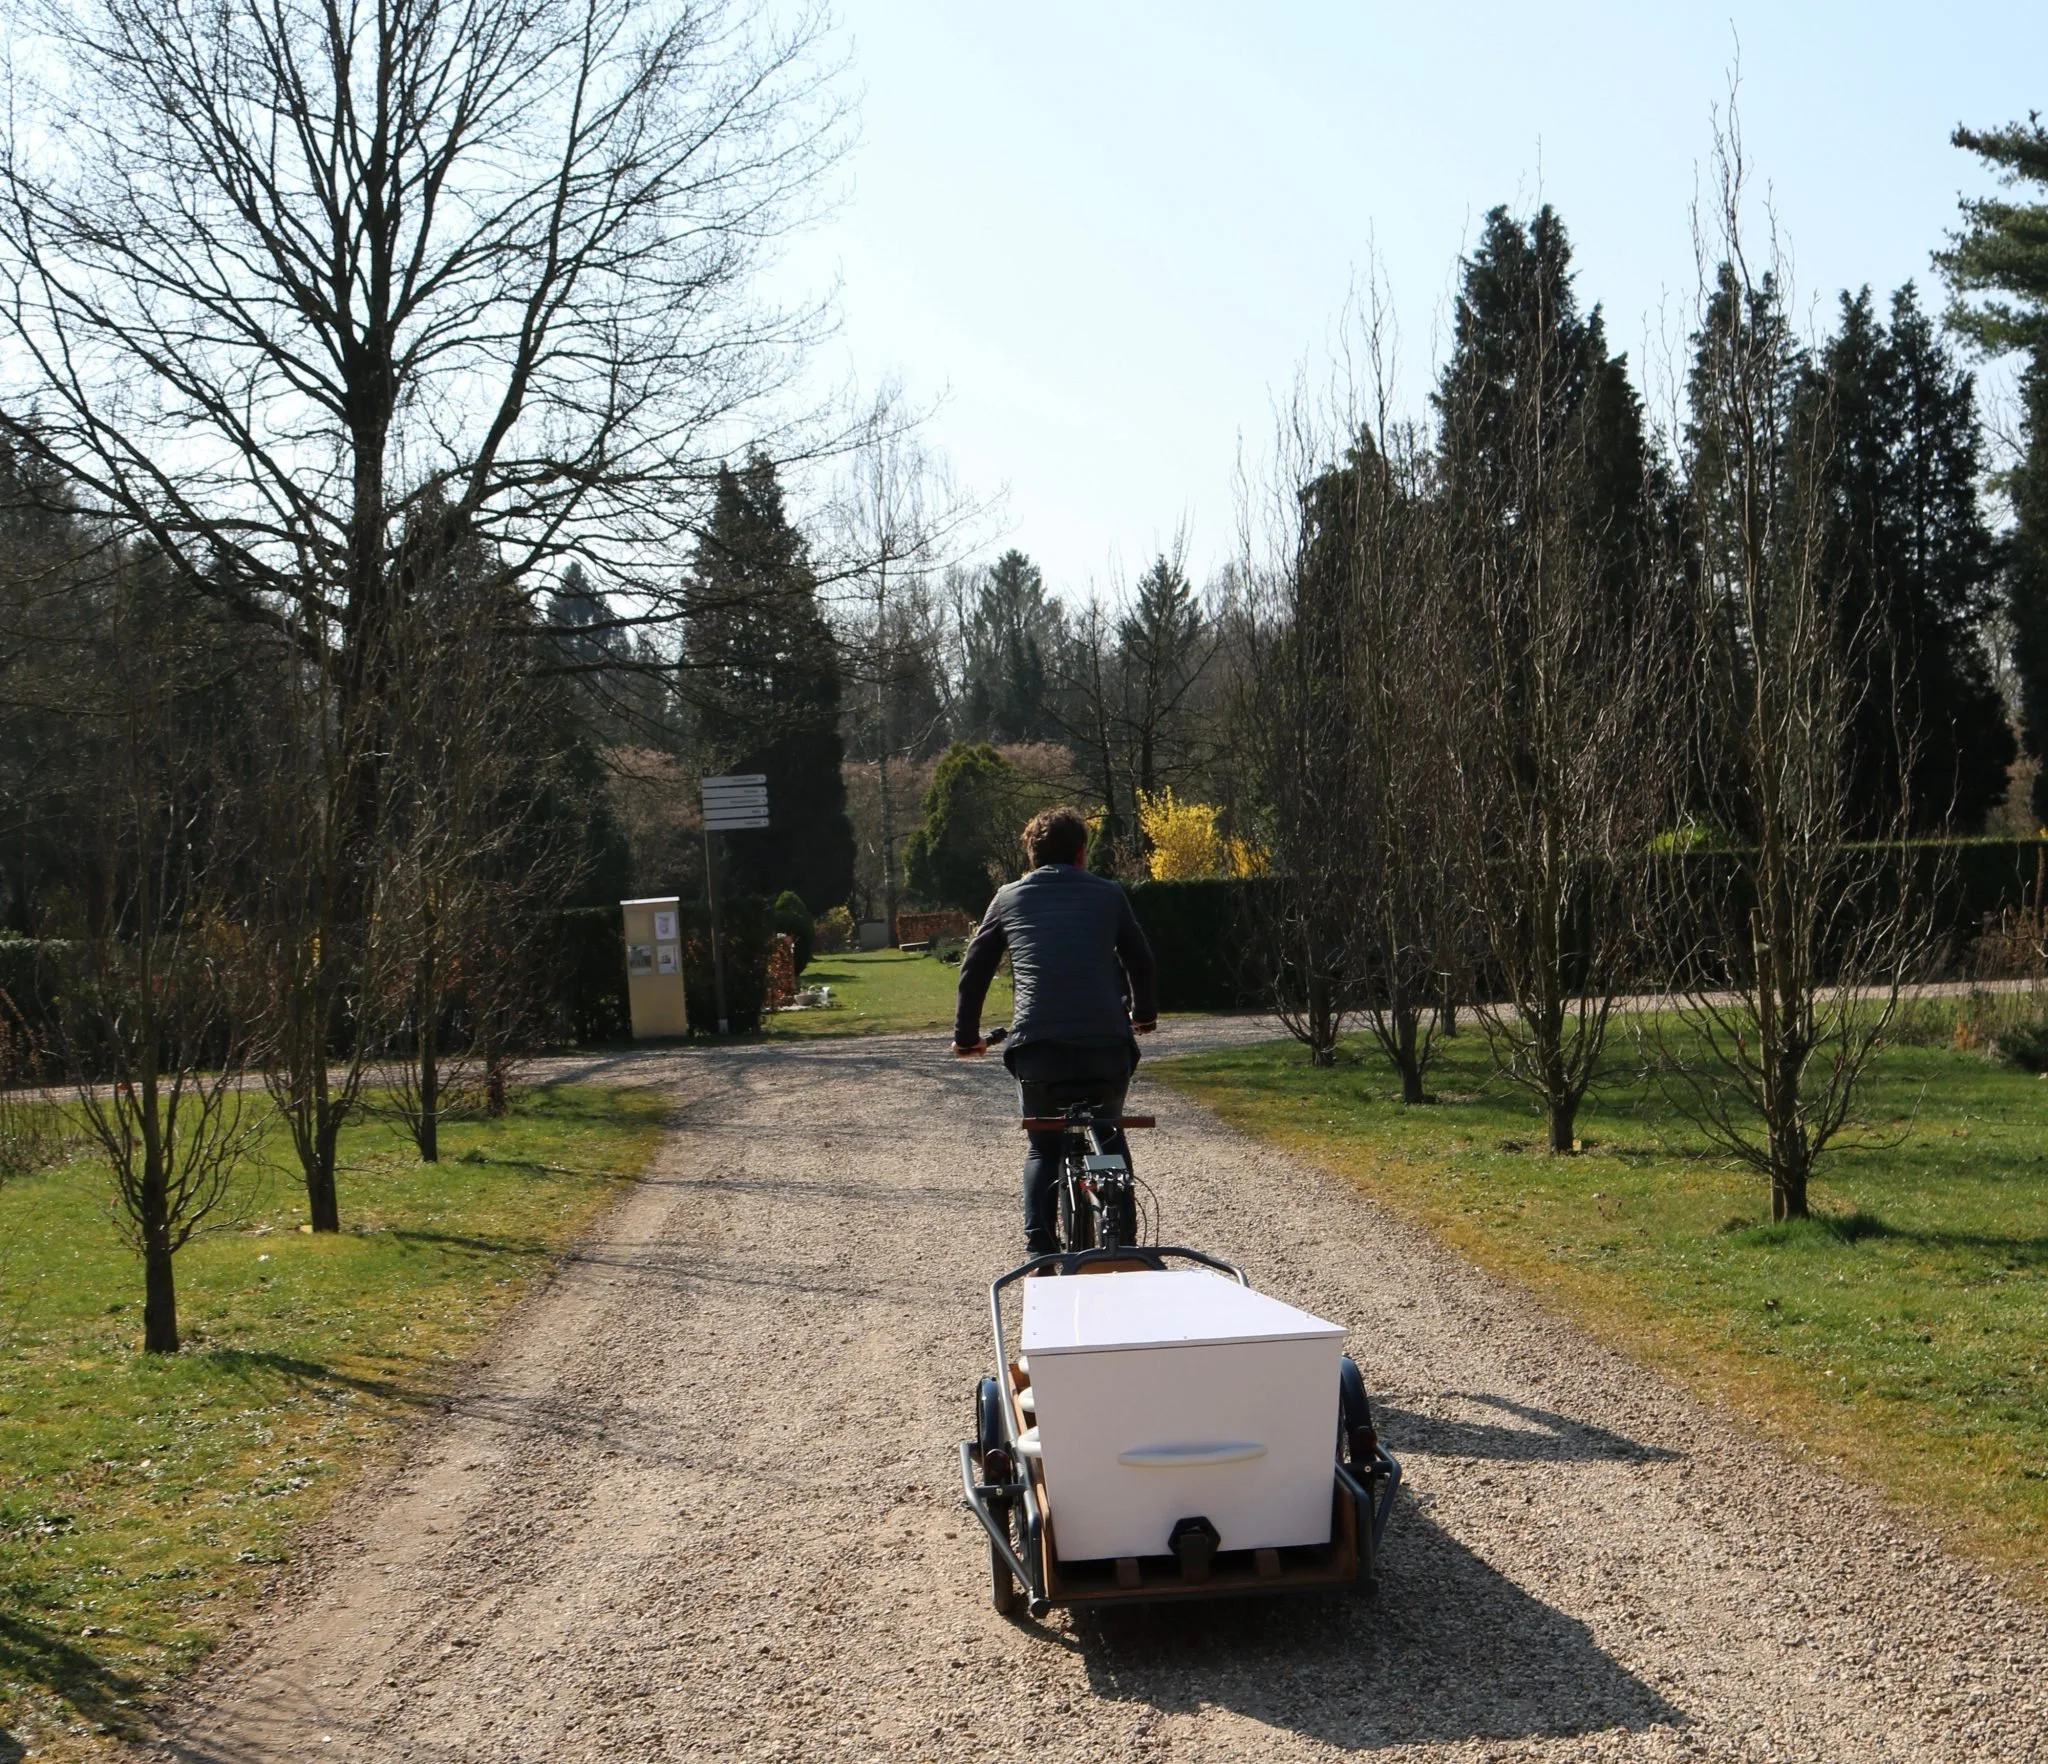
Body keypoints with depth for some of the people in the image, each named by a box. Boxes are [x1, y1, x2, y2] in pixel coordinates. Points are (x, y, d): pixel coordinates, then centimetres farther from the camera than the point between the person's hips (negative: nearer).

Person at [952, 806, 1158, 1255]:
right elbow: (1141, 961, 24)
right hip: (1107, 1044, 1)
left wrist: (966, 1035, 29)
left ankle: (1039, 1247, 1)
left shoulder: (1010, 898, 13)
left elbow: (974, 969, 17)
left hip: (1038, 1045, 0)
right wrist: (1144, 1015, 42)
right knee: (1109, 1139, 24)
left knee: (1044, 1147, 17)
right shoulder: (1108, 895, 14)